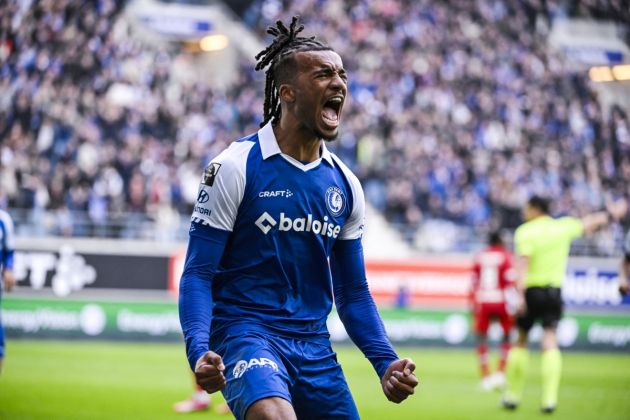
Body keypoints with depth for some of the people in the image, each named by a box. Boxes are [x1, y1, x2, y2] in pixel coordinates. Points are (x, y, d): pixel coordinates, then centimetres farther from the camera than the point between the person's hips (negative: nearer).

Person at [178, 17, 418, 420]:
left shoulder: (345, 185, 11)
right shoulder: (236, 167, -6)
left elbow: (353, 293, 18)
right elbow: (198, 273, -7)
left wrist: (386, 361, 3)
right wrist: (199, 351, -23)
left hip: (314, 347, 6)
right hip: (246, 332, -6)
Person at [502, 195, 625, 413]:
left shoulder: (525, 232, -7)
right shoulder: (563, 227, 6)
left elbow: (523, 264, -18)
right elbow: (589, 223, 23)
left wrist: (520, 295, -24)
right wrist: (610, 214, 42)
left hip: (531, 291, -3)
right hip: (554, 291, 3)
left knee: (520, 342, 9)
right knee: (550, 341, -2)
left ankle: (512, 395, 15)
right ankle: (550, 399, -12)